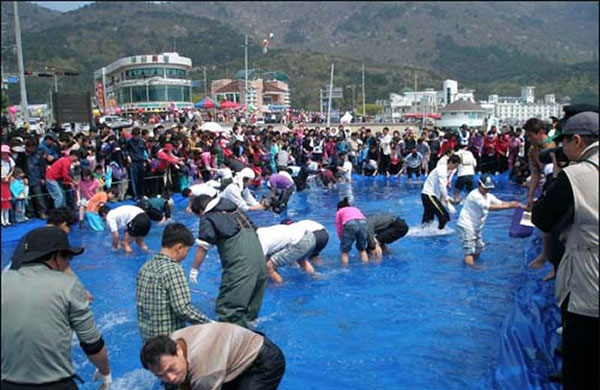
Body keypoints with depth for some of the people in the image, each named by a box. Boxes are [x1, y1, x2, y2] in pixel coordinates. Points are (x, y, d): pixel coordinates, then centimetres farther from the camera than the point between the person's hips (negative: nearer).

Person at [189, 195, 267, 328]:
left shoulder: (208, 219, 4)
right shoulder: (235, 209, 23)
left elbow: (202, 248, 1)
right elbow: (253, 228, 26)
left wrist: (194, 269, 13)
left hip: (239, 264, -8)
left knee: (227, 308, -6)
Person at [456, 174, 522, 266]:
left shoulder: (489, 196, 8)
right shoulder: (475, 195, -20)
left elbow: (501, 204, 1)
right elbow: (490, 207, -26)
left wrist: (514, 204, -17)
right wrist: (509, 205, -28)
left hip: (476, 228, 9)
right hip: (466, 227, -9)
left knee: (477, 252, 17)